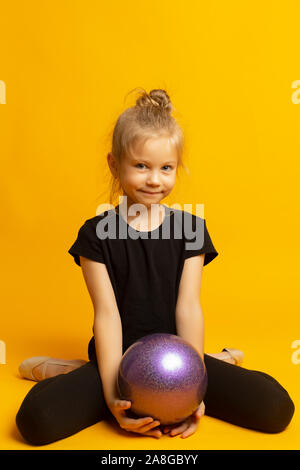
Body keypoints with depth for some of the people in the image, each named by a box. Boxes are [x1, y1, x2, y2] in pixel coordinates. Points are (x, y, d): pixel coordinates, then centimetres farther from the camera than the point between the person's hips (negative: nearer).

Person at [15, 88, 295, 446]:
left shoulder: (190, 228, 1)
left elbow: (188, 307, -4)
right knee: (36, 418, -26)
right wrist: (112, 395, -17)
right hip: (118, 361, -1)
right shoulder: (96, 233, -5)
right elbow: (107, 313, -10)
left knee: (276, 407, -16)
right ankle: (80, 373, 3)